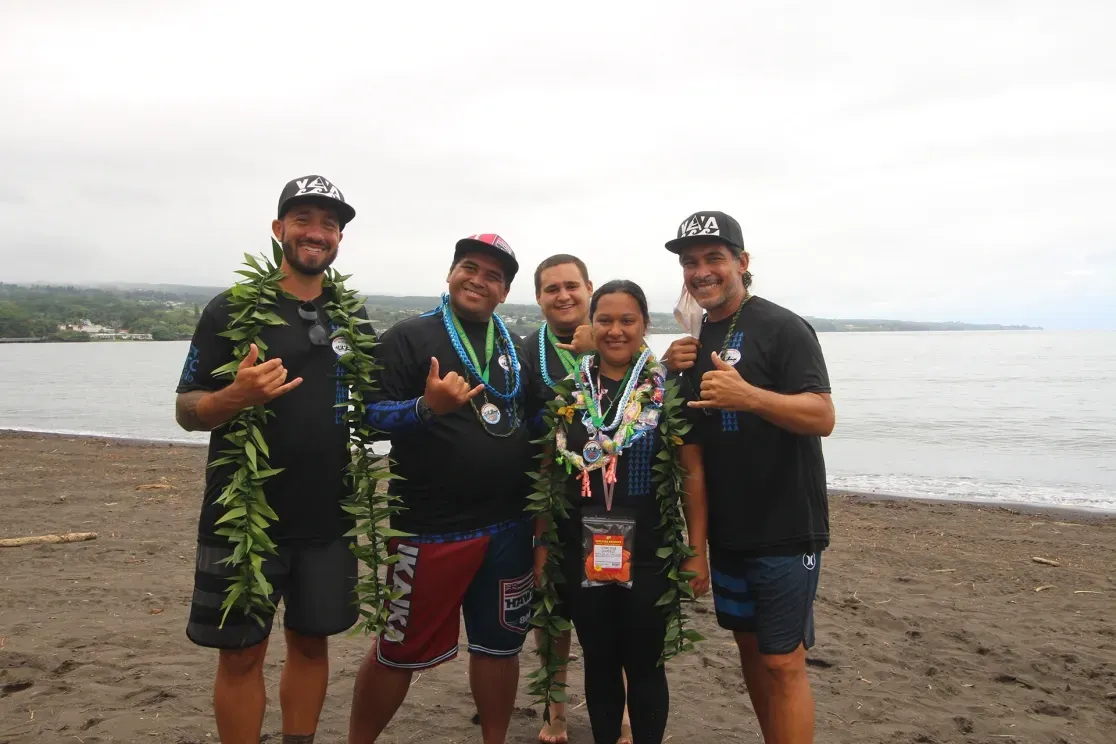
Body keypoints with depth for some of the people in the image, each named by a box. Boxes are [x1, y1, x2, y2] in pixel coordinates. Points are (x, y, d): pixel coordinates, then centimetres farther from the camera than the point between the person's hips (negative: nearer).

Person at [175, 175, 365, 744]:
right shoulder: (231, 310, -5)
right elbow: (187, 410, -6)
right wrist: (238, 396, -26)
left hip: (327, 517, 4)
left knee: (311, 641, 14)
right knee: (241, 652, 6)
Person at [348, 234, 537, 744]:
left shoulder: (518, 348, 13)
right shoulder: (408, 337, -4)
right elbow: (372, 415, -11)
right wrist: (428, 406, -27)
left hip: (509, 525, 5)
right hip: (431, 527, -5)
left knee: (500, 644, 15)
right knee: (401, 649, 6)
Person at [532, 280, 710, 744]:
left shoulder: (669, 389, -3)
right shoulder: (566, 390, 4)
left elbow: (692, 474, -3)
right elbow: (548, 472, 7)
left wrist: (697, 551, -6)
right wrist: (541, 543, 6)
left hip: (649, 557, -2)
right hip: (581, 555, 2)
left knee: (644, 665, 9)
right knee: (599, 662, 15)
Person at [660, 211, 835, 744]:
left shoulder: (782, 328, -11)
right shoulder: (696, 339, 11)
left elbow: (822, 417, -19)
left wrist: (748, 395, -35)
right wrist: (669, 370, -2)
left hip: (785, 528, -7)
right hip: (727, 527, 7)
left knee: (782, 660, -3)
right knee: (748, 644, 17)